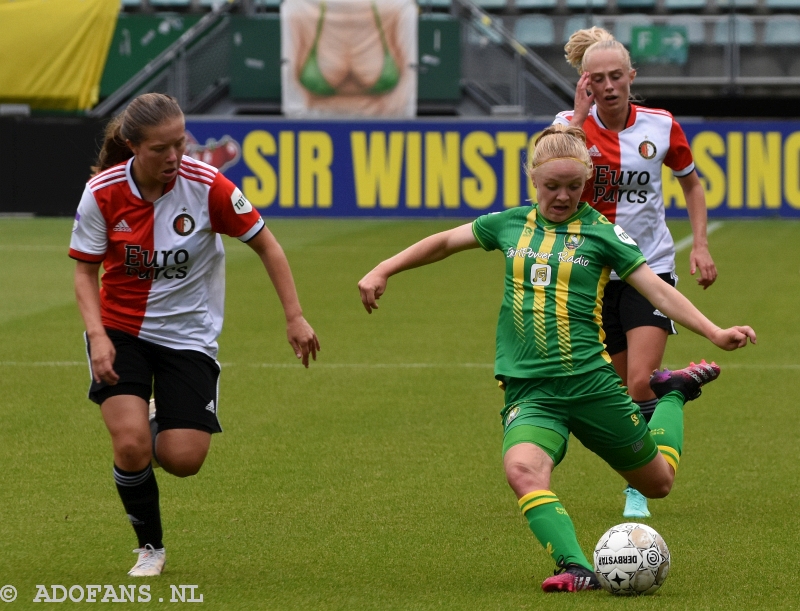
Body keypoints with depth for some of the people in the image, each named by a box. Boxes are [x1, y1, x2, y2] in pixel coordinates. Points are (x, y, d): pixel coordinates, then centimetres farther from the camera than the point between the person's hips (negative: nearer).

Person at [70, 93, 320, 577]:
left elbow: (266, 245, -6)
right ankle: (150, 546, 6)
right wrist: (97, 334, -20)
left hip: (188, 333, 0)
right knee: (131, 445, -20)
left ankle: (160, 428, 29)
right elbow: (86, 271, -4)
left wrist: (295, 318, -10)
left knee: (183, 460, -10)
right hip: (121, 330, 0)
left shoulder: (207, 186, -17)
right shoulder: (103, 192, -14)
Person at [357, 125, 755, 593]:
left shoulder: (600, 231, 1)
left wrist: (714, 333, -15)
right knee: (522, 468, -32)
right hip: (529, 391, 1)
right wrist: (383, 272, 20)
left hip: (590, 380, -1)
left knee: (658, 481, 14)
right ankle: (576, 569, -39)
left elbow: (657, 289, -4)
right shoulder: (512, 224, 9)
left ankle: (672, 394, 41)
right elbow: (445, 242, 24)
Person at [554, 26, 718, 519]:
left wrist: (701, 246, 3)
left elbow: (691, 183, 13)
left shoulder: (660, 126, -3)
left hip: (651, 266, -1)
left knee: (641, 382, -16)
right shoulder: (573, 123, -7)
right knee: (621, 389, 6)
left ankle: (638, 489, -5)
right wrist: (581, 112, -26)